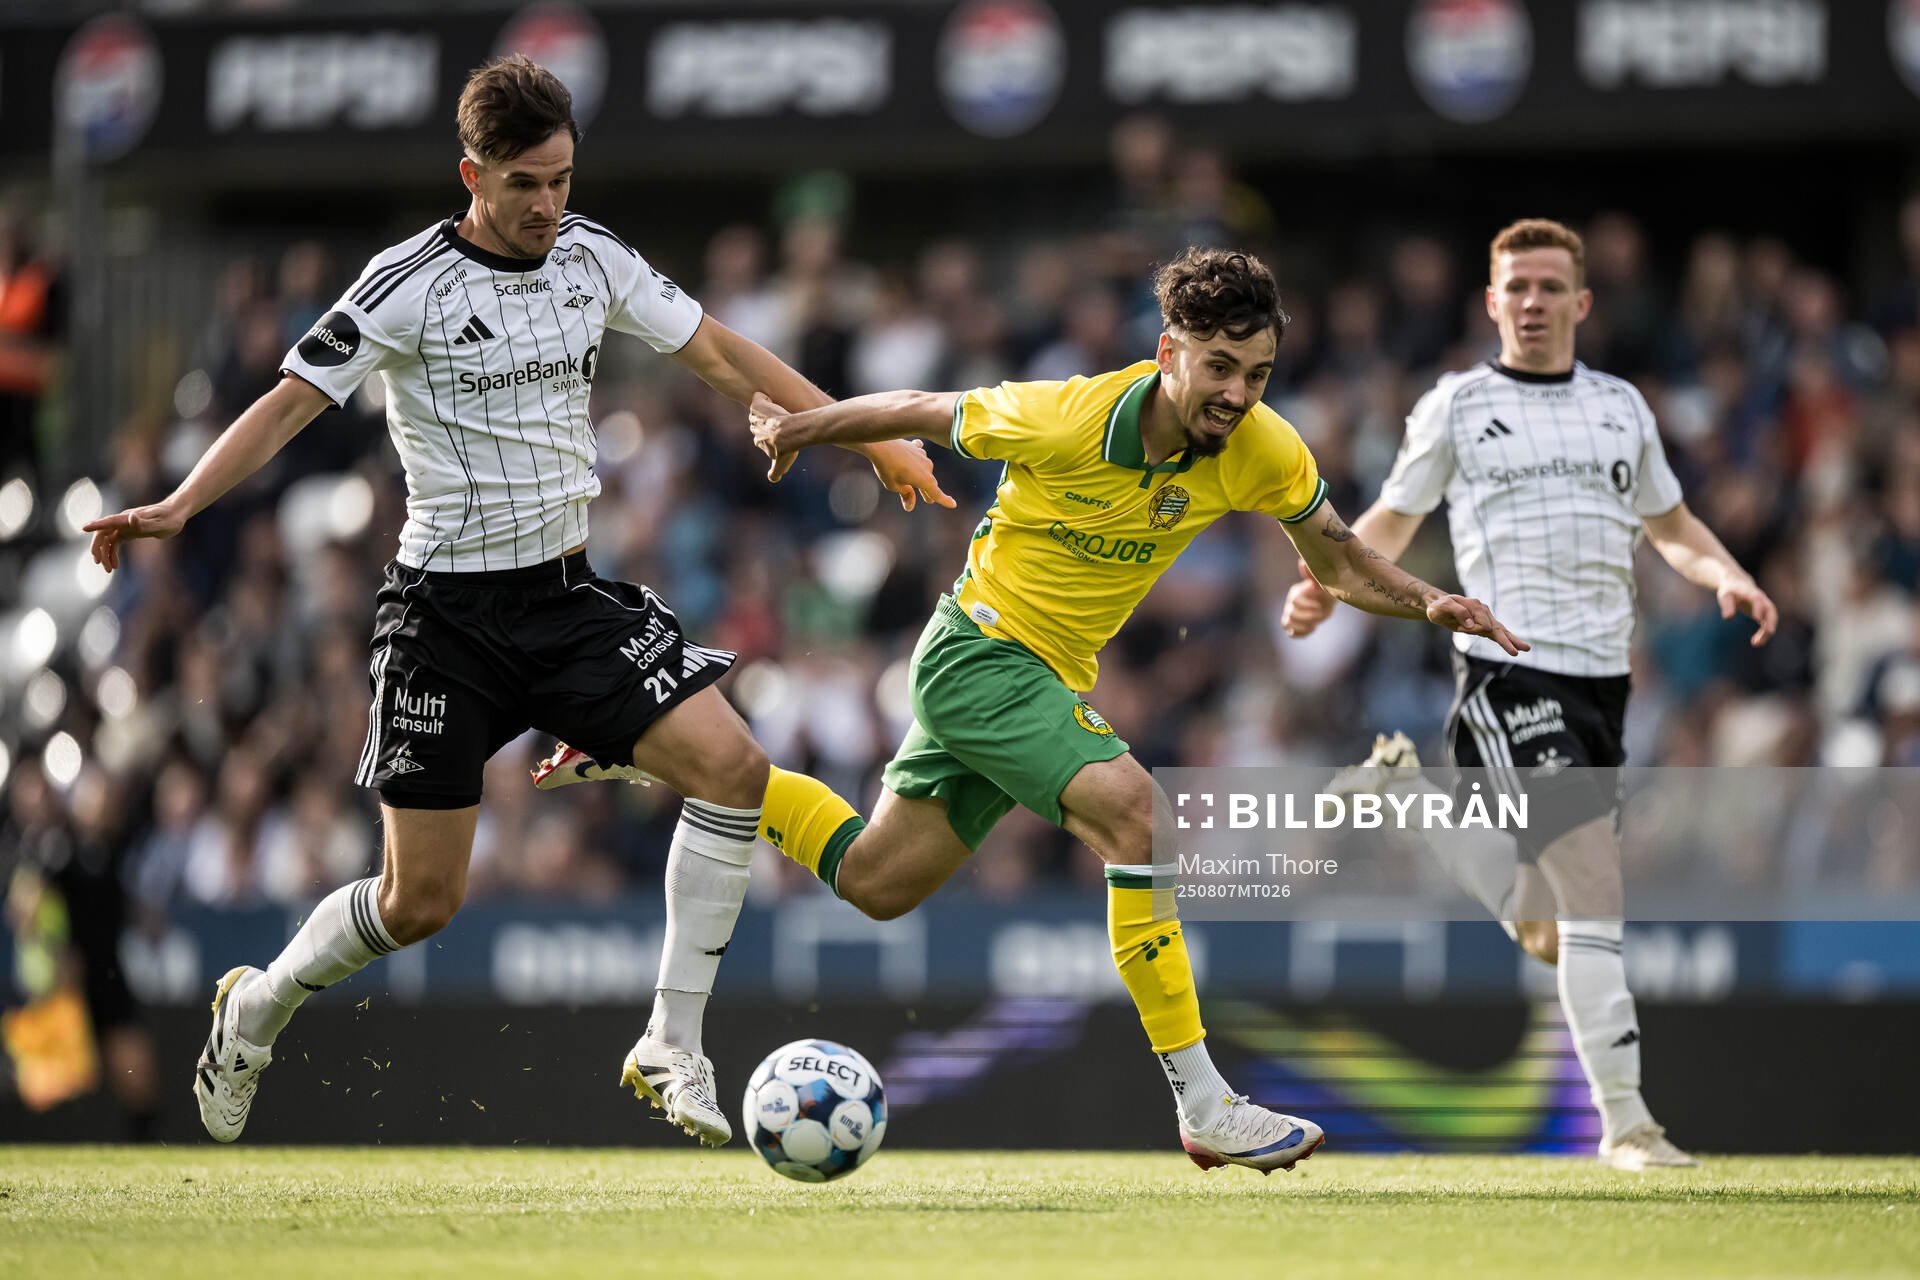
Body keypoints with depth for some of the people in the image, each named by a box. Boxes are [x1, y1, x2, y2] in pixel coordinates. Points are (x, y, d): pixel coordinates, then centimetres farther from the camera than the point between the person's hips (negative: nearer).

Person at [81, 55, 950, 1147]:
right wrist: (180, 505, -29)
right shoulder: (411, 283, -13)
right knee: (423, 903, -4)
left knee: (734, 766, -17)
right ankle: (255, 1011, 25)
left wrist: (870, 436, 9)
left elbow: (723, 356, 11)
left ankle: (673, 1047, -7)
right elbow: (293, 401, -15)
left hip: (568, 595, 5)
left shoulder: (592, 258, 3)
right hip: (450, 608, -5)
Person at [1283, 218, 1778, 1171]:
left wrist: (1727, 578, 3)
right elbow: (1392, 521, 11)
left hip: (1600, 673, 6)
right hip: (1508, 667, -5)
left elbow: (1671, 526, 23)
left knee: (1541, 912, 6)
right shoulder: (1456, 406, 5)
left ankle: (1412, 795, 30)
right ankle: (1623, 1119, -13)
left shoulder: (1621, 407, 16)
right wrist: (1329, 585, -8)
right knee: (1595, 888, -16)